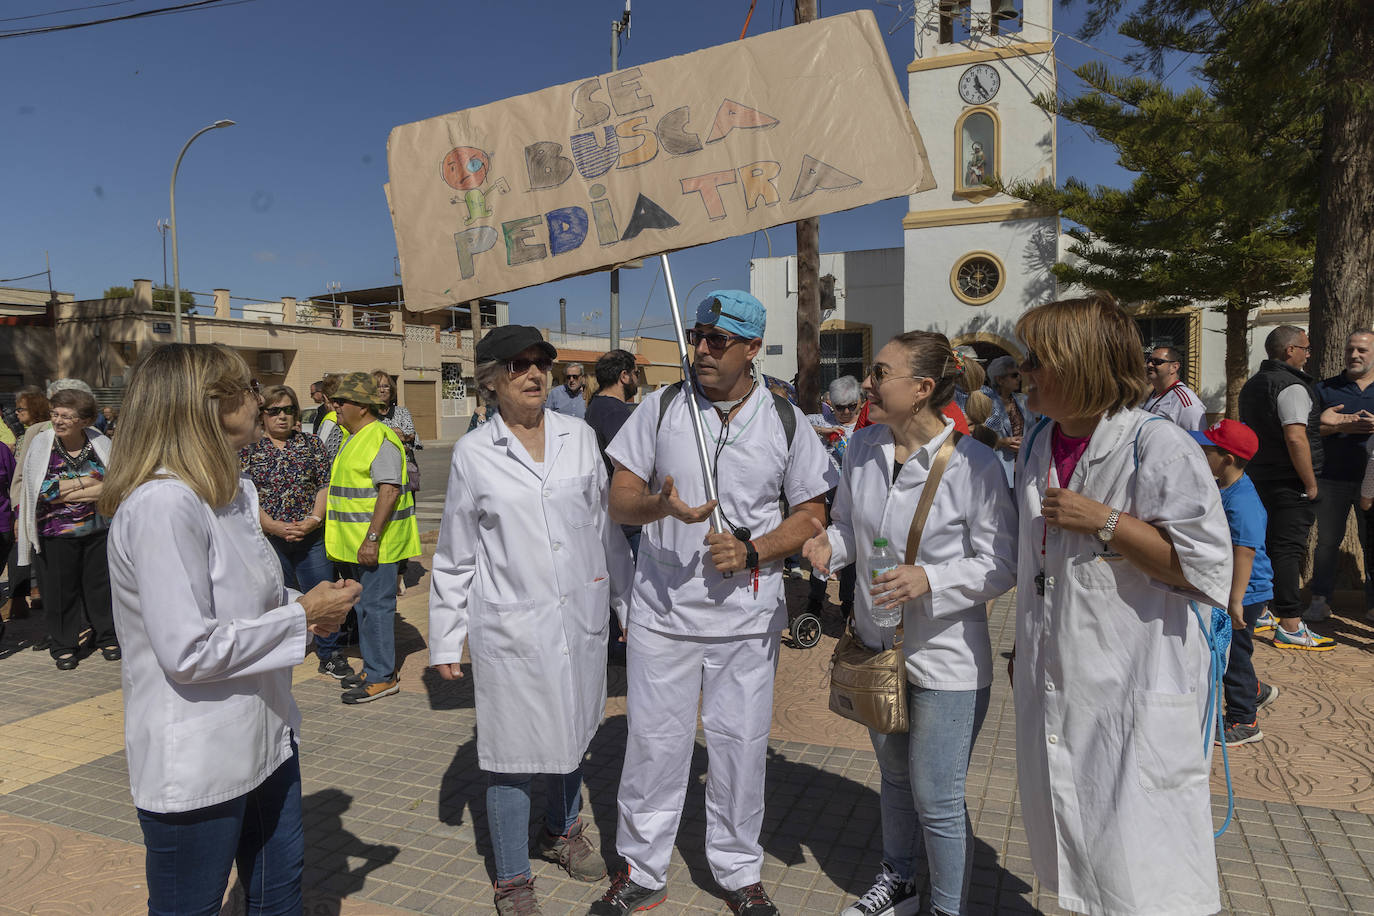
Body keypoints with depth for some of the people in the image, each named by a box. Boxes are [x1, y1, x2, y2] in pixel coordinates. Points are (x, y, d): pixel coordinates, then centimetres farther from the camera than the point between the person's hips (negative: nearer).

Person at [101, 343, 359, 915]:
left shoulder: (231, 492, 6)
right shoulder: (163, 505, -25)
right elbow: (189, 650, -27)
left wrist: (305, 604, -2)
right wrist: (302, 616, -18)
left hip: (262, 738, 9)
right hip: (195, 762, -9)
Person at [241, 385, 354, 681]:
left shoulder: (311, 443, 6)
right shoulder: (249, 450, 3)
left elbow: (325, 486, 2)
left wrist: (314, 519, -12)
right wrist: (276, 527, -14)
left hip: (311, 535, 0)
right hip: (268, 538, 0)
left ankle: (329, 655, 15)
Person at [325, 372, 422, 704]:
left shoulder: (381, 439, -16)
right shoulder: (354, 438, 17)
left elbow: (389, 490, -23)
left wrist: (372, 538, -26)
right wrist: (359, 539, 21)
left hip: (375, 542, -10)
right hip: (357, 540, 10)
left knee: (376, 605, -5)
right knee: (365, 605, 16)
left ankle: (382, 677, 4)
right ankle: (373, 668, 27)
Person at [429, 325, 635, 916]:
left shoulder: (579, 437, 2)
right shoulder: (473, 453, -4)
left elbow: (605, 525, 10)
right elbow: (455, 556, 2)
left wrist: (626, 598, 13)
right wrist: (445, 640, 3)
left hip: (581, 616, 3)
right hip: (510, 625, -3)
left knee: (573, 734, 19)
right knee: (513, 752, 5)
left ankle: (562, 832, 45)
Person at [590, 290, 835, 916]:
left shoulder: (786, 421, 0)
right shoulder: (661, 408, 0)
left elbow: (812, 513, 2)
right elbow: (619, 500, -1)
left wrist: (752, 551, -14)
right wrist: (662, 504, -24)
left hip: (747, 614, 0)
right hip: (662, 610, 1)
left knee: (739, 745, 10)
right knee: (653, 742, 9)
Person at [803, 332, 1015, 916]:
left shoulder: (973, 464, -20)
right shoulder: (863, 446, -3)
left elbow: (1002, 567, -15)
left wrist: (931, 579, -29)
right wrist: (829, 545, -12)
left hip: (945, 656, -6)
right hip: (878, 641, 6)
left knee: (937, 800, 5)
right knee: (894, 777, 25)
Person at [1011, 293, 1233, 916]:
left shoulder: (1159, 447, -16)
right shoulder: (1038, 443, 8)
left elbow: (1207, 566, -18)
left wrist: (1105, 521, -22)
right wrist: (1024, 643, 21)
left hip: (1136, 688, -7)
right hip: (1053, 679, 7)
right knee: (1068, 837, 21)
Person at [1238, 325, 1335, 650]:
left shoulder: (1251, 385, 14)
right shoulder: (1292, 386, -15)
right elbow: (1295, 438, -24)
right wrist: (1311, 484, -18)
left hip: (1258, 478, 9)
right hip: (1290, 485, -9)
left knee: (1264, 545, 15)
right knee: (1288, 549, -7)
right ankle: (1290, 626, -4)